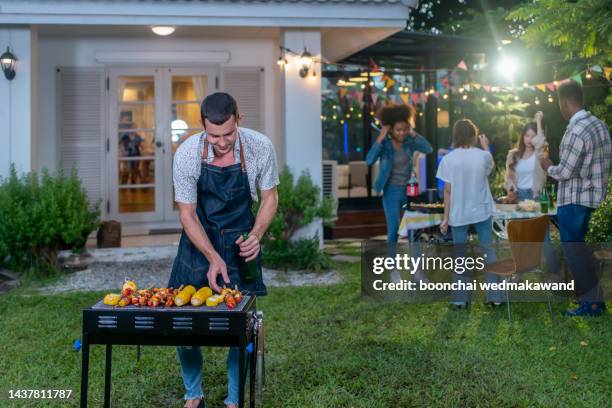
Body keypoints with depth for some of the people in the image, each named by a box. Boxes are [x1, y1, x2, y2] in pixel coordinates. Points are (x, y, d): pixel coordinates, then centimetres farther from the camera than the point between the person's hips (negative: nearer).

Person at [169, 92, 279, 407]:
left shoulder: (260, 147, -17)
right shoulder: (187, 154, -19)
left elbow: (269, 197, -2)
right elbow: (186, 213, -12)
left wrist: (256, 234, -21)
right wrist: (213, 258, -22)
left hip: (241, 240, 0)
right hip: (198, 239, 0)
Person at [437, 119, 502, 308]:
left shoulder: (448, 159, -8)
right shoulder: (483, 155, -6)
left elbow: (447, 190, -6)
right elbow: (491, 167, 19)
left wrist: (446, 217, 0)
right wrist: (486, 147, 29)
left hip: (458, 214, 0)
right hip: (482, 211, 1)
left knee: (459, 254, 7)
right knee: (488, 250, 10)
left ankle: (460, 298, 9)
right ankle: (494, 295, 10)